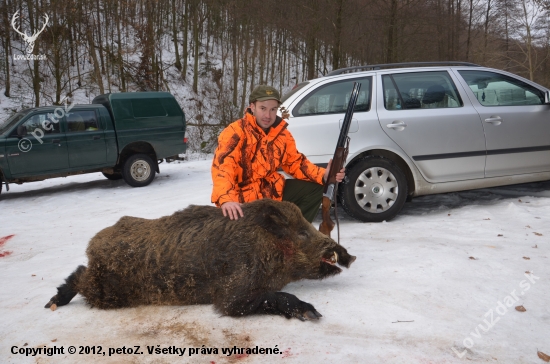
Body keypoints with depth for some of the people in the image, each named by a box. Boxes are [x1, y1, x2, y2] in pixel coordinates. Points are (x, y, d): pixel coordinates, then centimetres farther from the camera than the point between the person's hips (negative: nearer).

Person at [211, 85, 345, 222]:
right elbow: (222, 166, -32)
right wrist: (226, 199, -50)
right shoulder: (235, 132, -17)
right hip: (243, 201, -7)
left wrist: (323, 175, -7)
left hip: (274, 193, 7)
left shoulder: (282, 133, 4)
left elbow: (296, 162, 11)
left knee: (314, 188, 3)